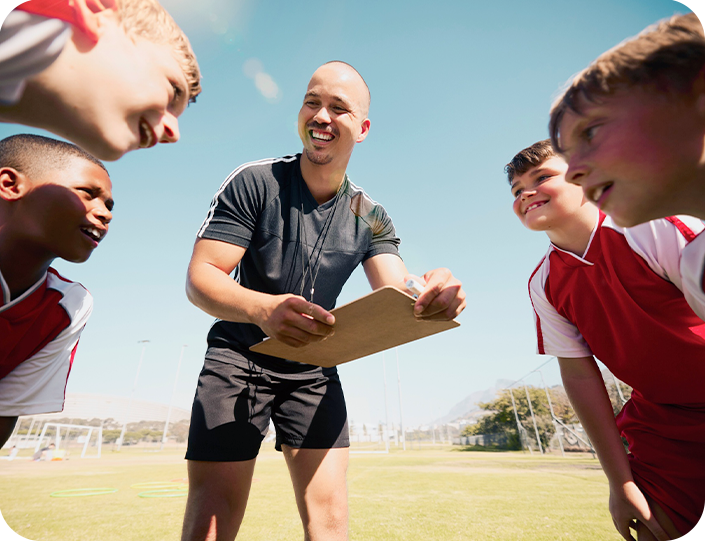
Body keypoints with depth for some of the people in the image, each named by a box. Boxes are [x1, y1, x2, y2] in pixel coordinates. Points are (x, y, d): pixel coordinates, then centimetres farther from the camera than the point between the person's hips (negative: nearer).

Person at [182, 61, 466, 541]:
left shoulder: (370, 217, -1)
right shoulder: (254, 183, -11)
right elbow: (200, 278, -17)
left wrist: (433, 296, -35)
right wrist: (262, 308, -39)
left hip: (314, 370, 3)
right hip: (239, 357, -2)